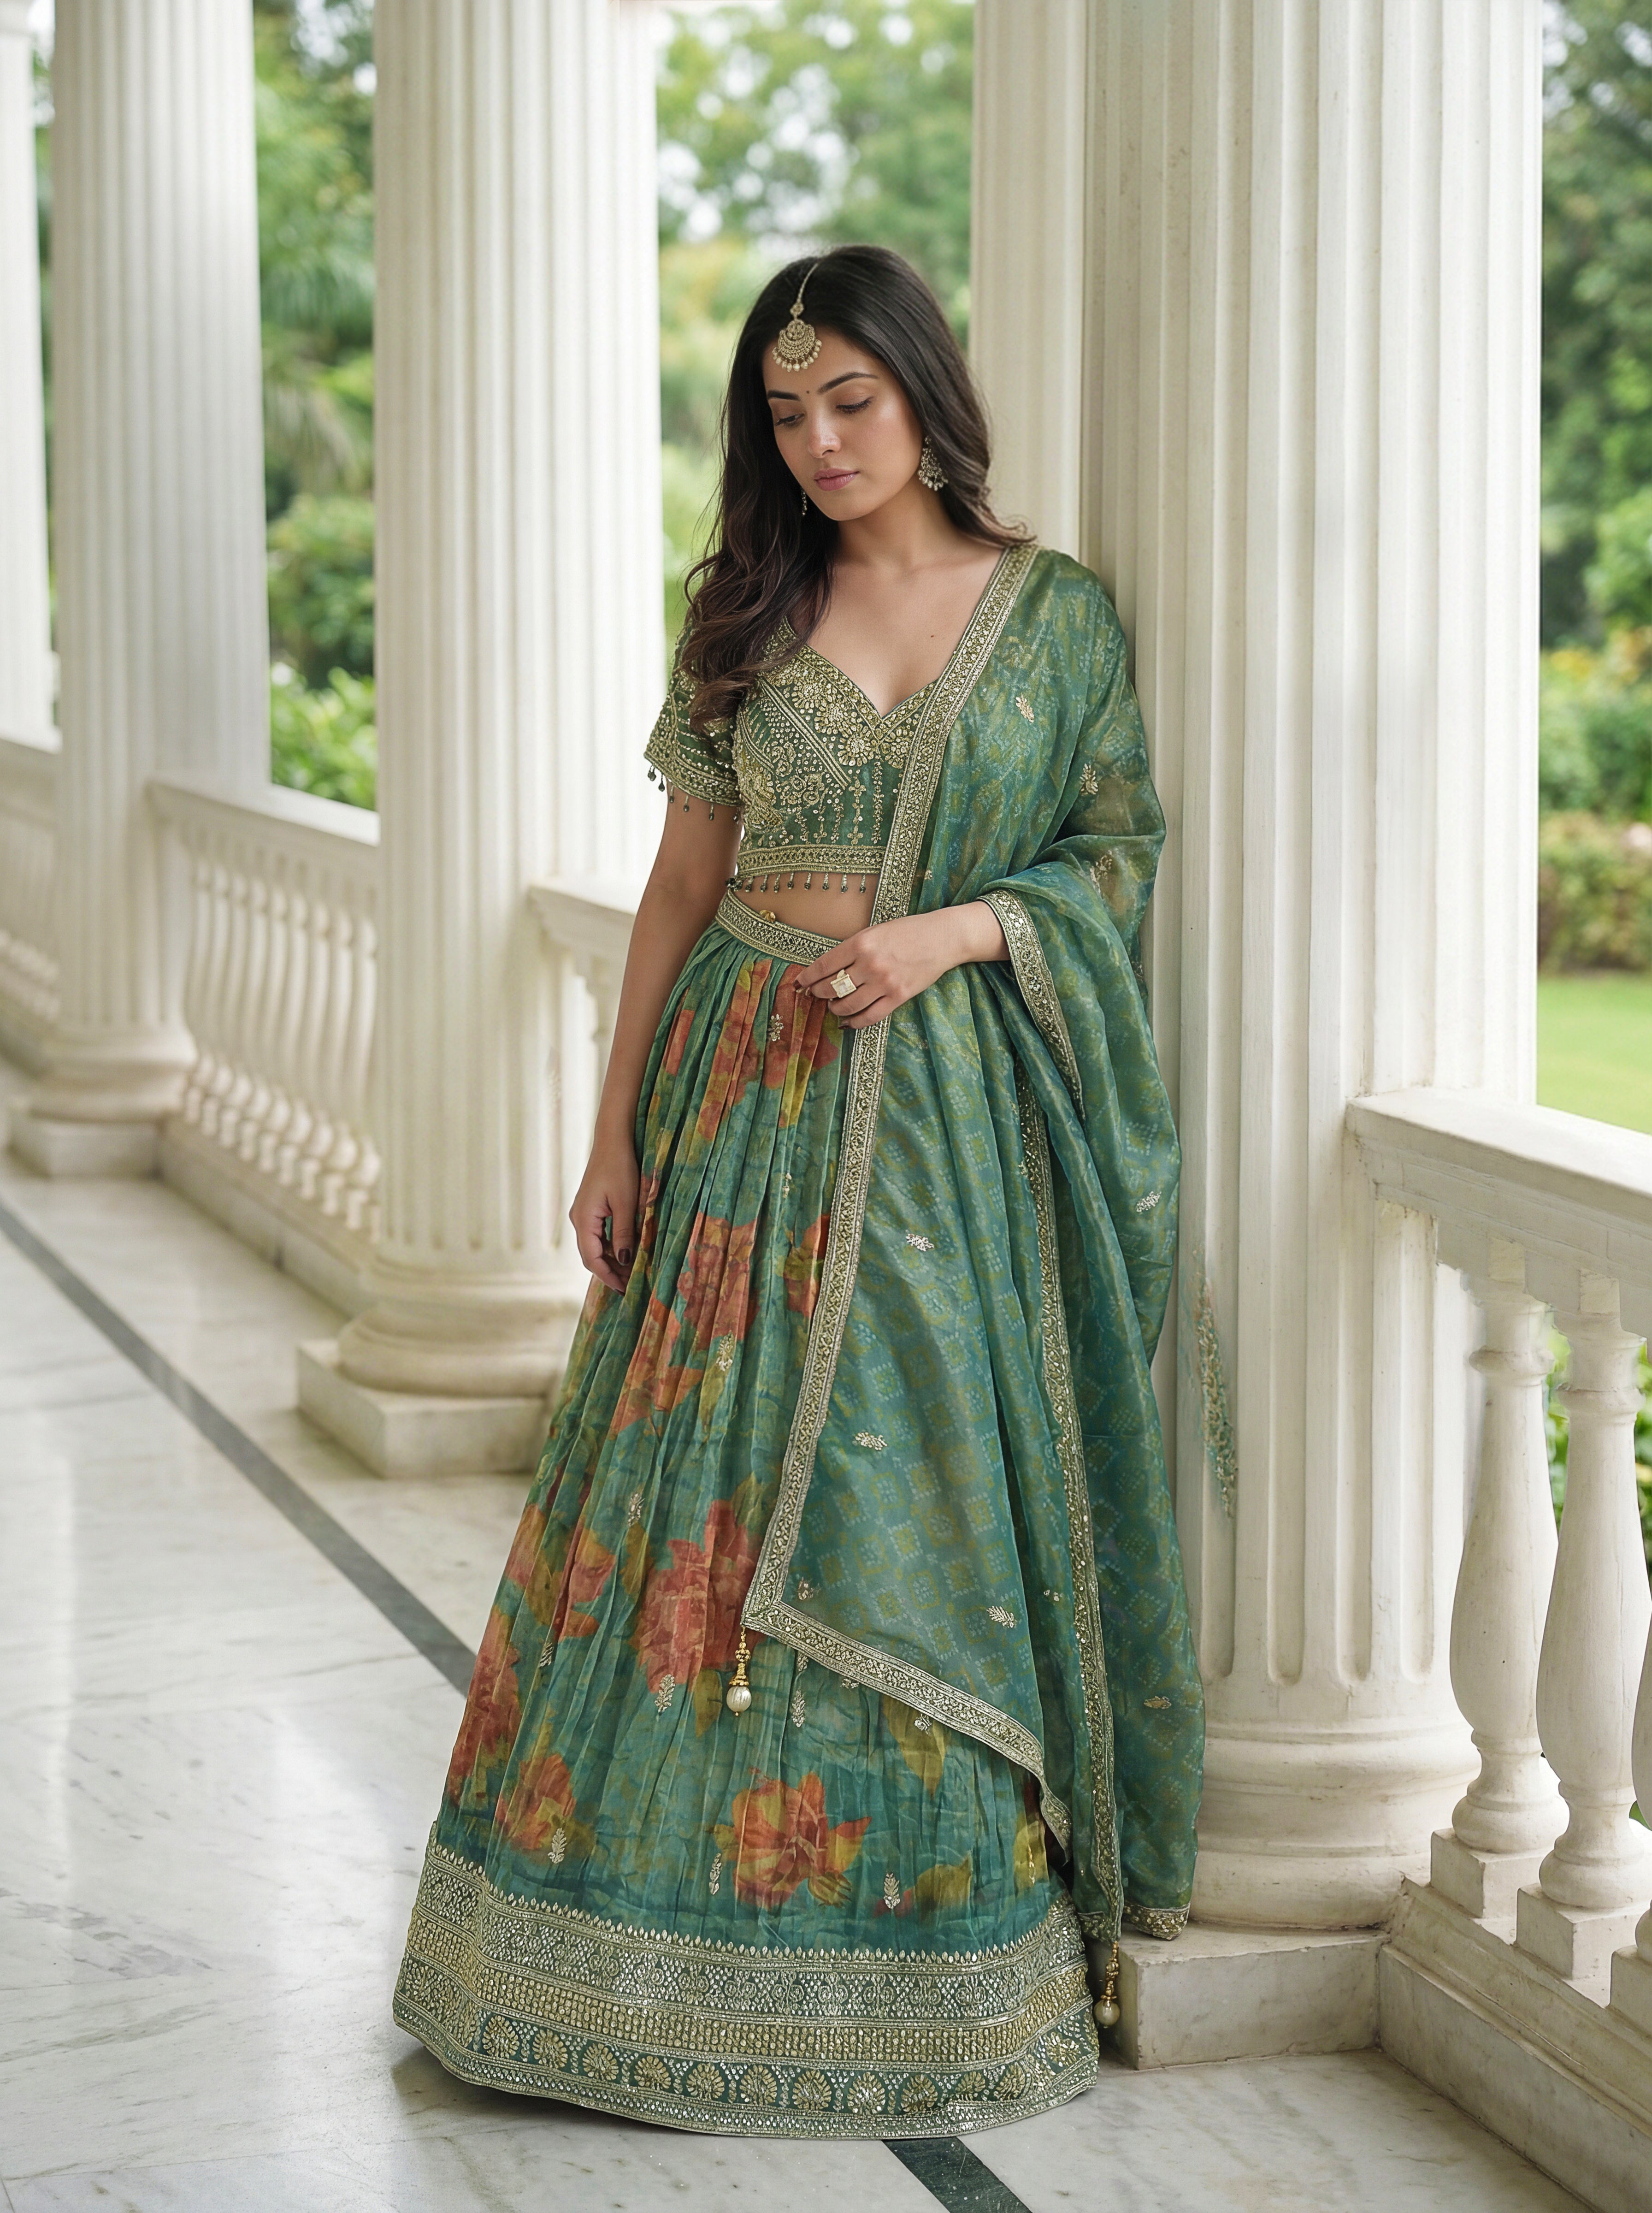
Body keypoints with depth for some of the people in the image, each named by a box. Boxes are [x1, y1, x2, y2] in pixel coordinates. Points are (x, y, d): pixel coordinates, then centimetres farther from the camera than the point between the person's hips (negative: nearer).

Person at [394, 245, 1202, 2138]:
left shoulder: (1057, 611, 3)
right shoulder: (747, 614, 7)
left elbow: (1120, 849, 4)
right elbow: (681, 883, 7)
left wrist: (949, 930, -14)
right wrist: (616, 1133, 3)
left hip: (955, 1118, -1)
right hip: (750, 1095, 1)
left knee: (929, 1505, 0)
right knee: (708, 1495, 0)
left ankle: (929, 1970, 12)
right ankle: (699, 1952, 13)